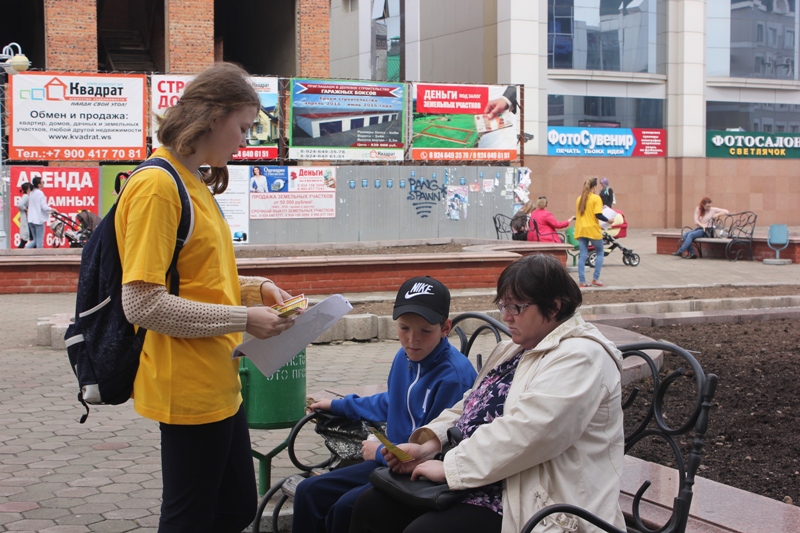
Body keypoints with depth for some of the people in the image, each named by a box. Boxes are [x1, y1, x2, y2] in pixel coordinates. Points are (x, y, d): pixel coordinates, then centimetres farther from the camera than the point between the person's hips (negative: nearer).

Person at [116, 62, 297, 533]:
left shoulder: (195, 184, 13)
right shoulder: (157, 185, -17)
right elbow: (143, 303, -22)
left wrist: (255, 289, 5)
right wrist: (243, 319, -19)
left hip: (218, 385, 10)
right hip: (189, 388, -10)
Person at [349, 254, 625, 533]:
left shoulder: (580, 358, -16)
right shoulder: (515, 350, 16)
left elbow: (524, 432, -27)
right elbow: (470, 406, 19)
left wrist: (451, 466, -20)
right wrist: (428, 445, 1)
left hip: (531, 504, -10)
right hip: (473, 480, 10)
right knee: (370, 507, 1)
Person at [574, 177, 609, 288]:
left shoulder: (579, 199, 9)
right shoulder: (596, 198, -8)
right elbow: (598, 215, -16)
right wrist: (608, 220, -2)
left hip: (581, 230, 5)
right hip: (593, 230, -5)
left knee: (582, 255, 5)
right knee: (600, 253, 11)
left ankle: (582, 281, 1)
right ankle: (596, 278, 4)